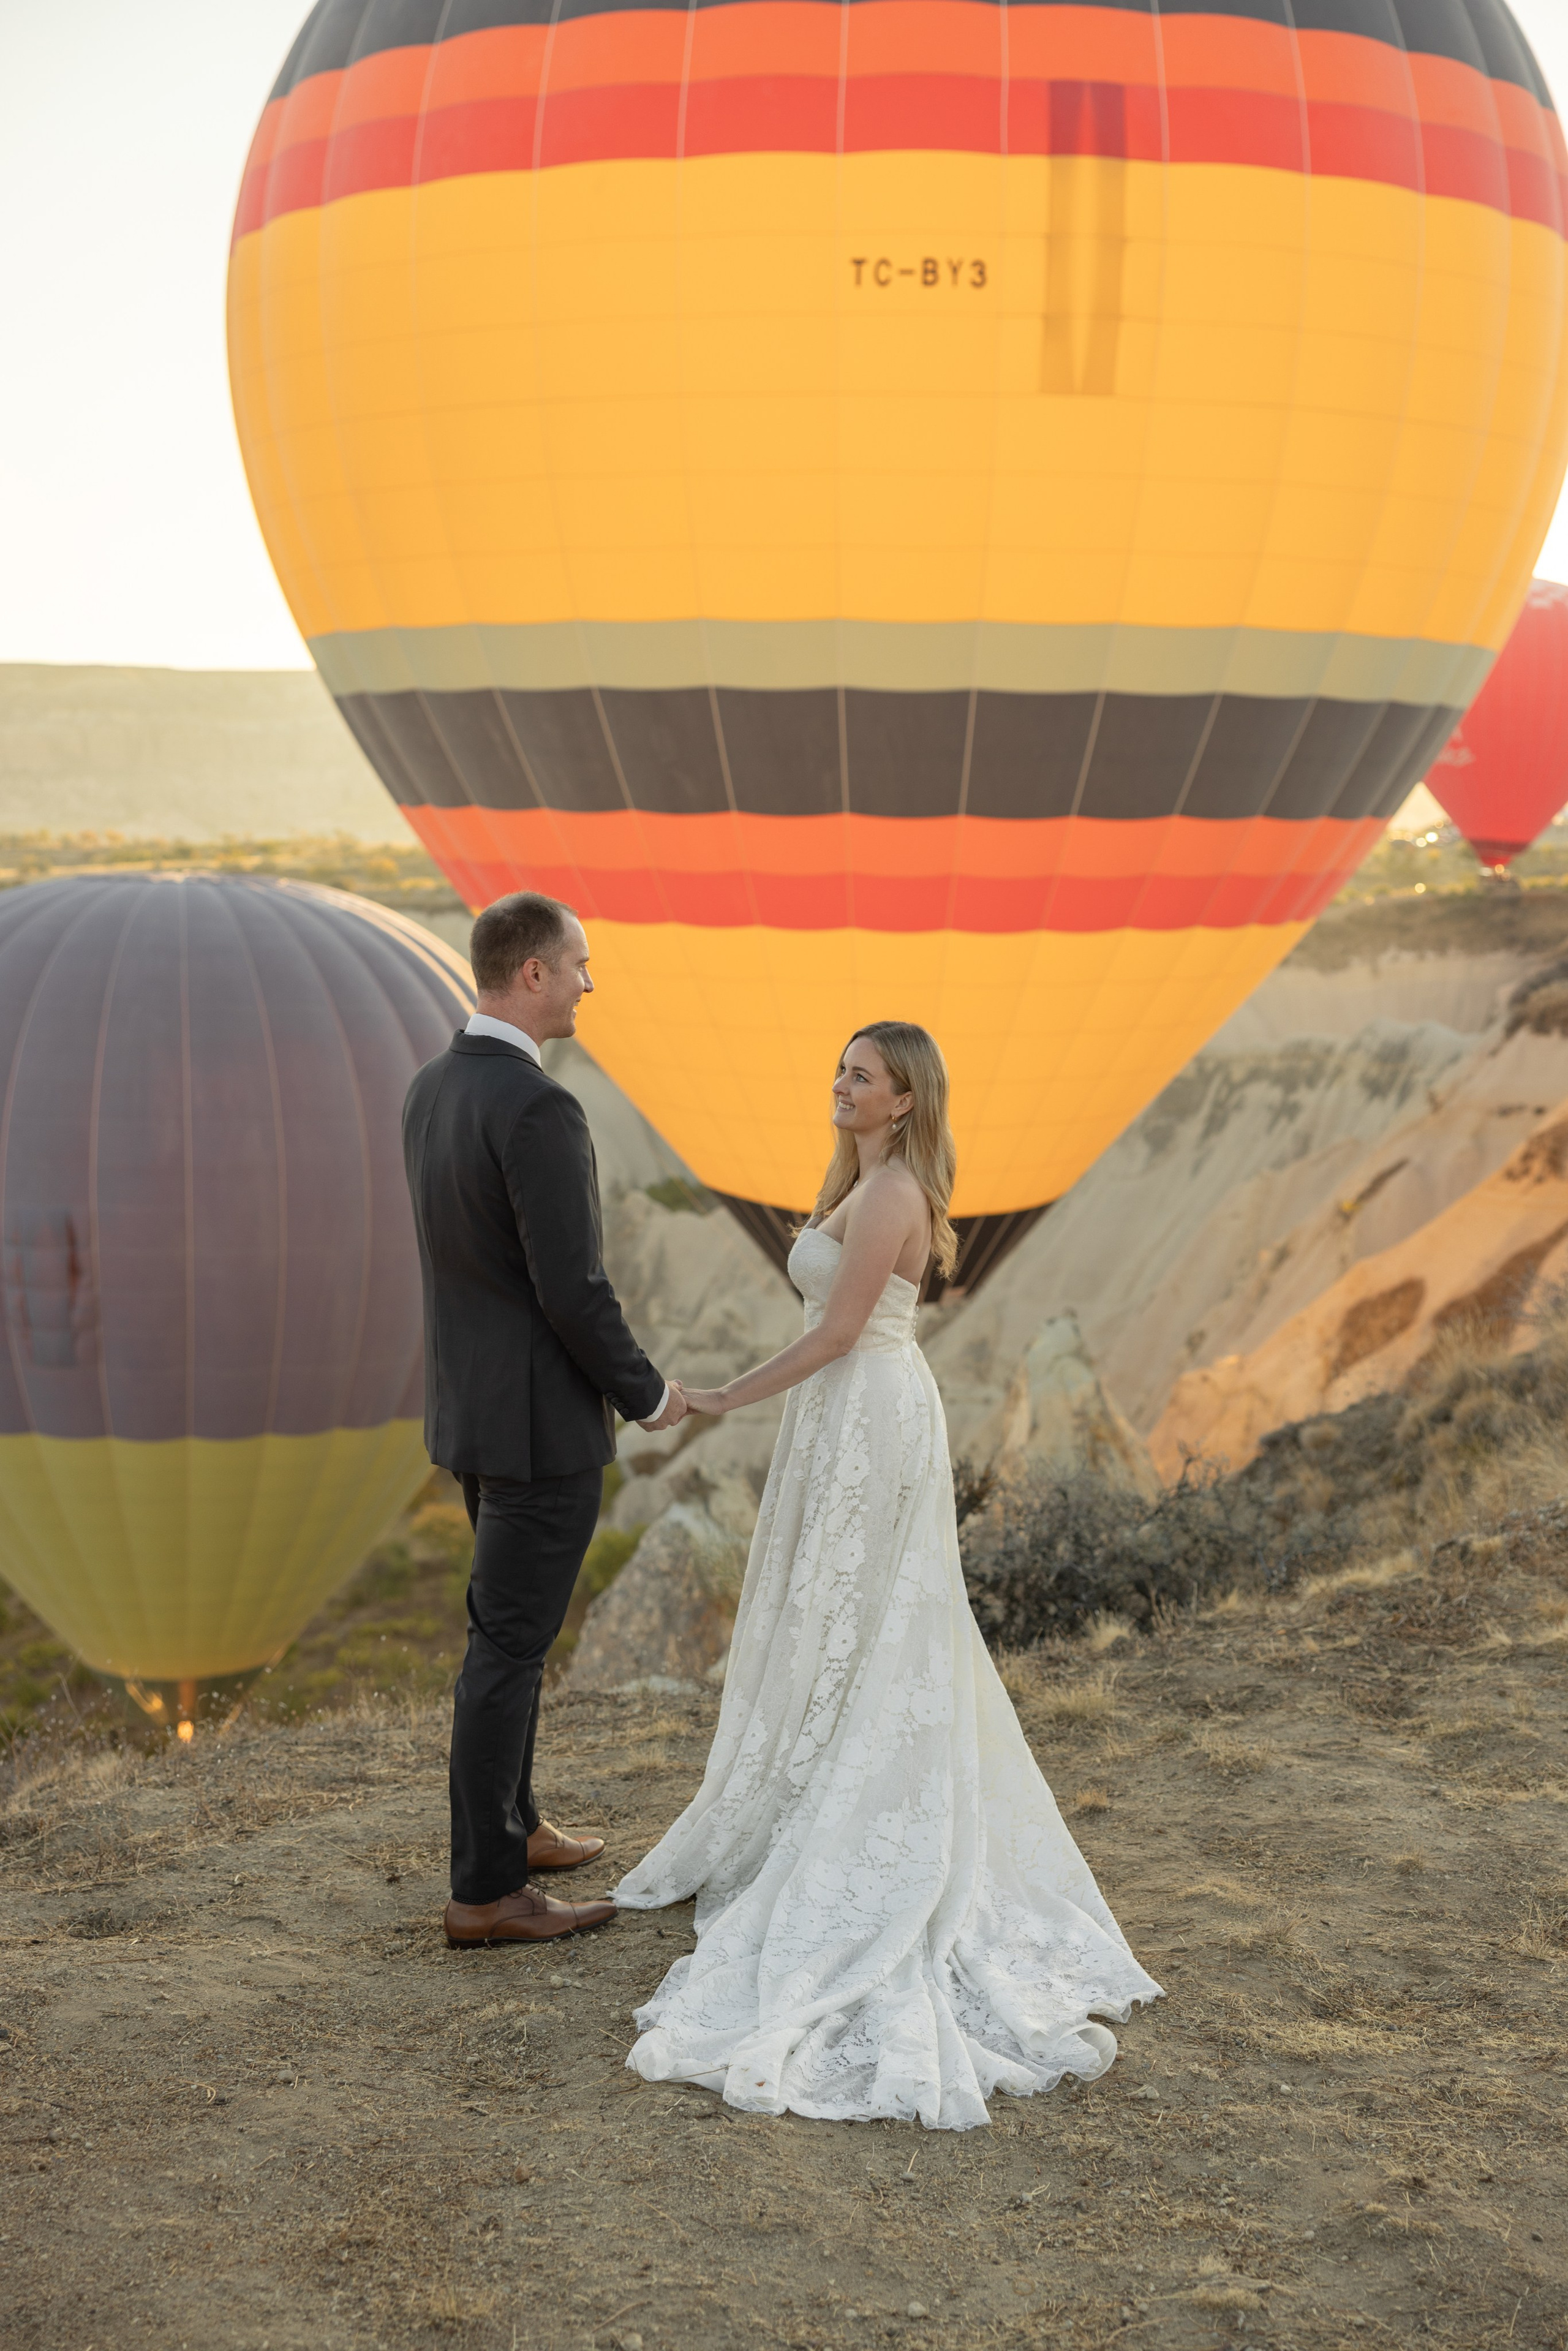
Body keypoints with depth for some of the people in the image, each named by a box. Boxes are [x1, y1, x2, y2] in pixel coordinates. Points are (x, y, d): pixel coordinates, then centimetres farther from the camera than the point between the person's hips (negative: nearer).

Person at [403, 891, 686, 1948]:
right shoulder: (539, 1109, -23)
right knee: (511, 1645, -2)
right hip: (542, 1419, -9)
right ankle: (487, 1890, 6)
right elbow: (575, 1291, -24)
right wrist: (647, 1393, -7)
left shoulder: (431, 1090, 6)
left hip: (469, 1402, 9)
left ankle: (510, 1823, 36)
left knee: (506, 1622, 22)